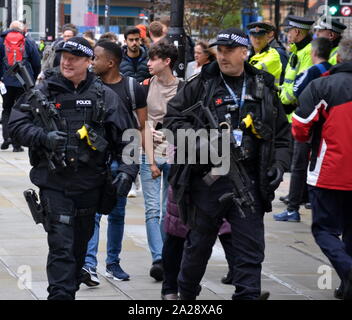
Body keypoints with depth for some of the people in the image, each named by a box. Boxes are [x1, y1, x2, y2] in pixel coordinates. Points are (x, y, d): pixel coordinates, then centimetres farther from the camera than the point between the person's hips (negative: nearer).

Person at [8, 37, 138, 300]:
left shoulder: (105, 96, 6)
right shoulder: (44, 91, 2)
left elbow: (126, 137, 7)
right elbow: (17, 124, 0)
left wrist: (127, 170, -6)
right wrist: (43, 137, -17)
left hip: (89, 185, 3)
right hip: (54, 182, -3)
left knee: (80, 245, 15)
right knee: (61, 245, -12)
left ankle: (71, 289, 30)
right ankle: (61, 294, -13)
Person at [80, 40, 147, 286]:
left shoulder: (132, 88, -1)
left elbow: (144, 125, 1)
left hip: (122, 159, 0)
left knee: (118, 213, 11)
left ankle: (113, 263, 22)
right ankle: (89, 264, -19)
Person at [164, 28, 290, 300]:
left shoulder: (264, 88, 8)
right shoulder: (201, 85, 1)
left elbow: (282, 133, 14)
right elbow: (173, 116, 4)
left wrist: (279, 164, 0)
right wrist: (197, 141, -11)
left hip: (249, 182, 1)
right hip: (208, 179, -1)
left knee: (251, 250, -1)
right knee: (199, 244, 14)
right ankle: (186, 293, 34)